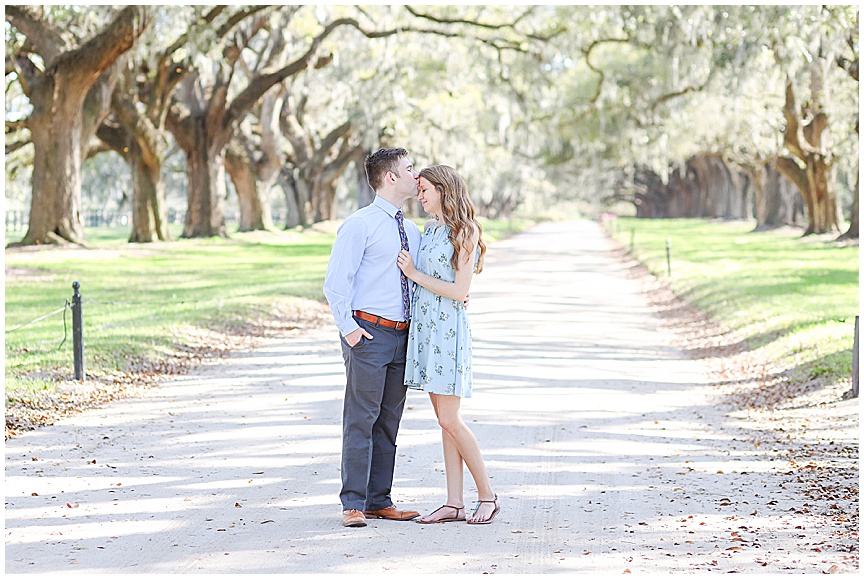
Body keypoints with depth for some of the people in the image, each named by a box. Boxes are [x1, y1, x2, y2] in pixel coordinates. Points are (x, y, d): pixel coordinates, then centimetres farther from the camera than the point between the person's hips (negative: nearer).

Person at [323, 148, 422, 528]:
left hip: (403, 336, 7)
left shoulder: (413, 232, 16)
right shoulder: (360, 225, -6)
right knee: (361, 420, -6)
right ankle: (354, 505, -2)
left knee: (389, 422, 10)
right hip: (368, 334, -7)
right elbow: (335, 283, -10)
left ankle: (379, 501, 17)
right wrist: (348, 327, -16)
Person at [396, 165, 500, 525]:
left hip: (447, 328, -8)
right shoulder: (430, 230, 15)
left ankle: (487, 495, 3)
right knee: (444, 419, 6)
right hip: (423, 325, 8)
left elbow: (459, 291, -13)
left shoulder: (465, 231, -8)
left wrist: (415, 274, -9)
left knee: (450, 420, -9)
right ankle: (454, 503, 7)